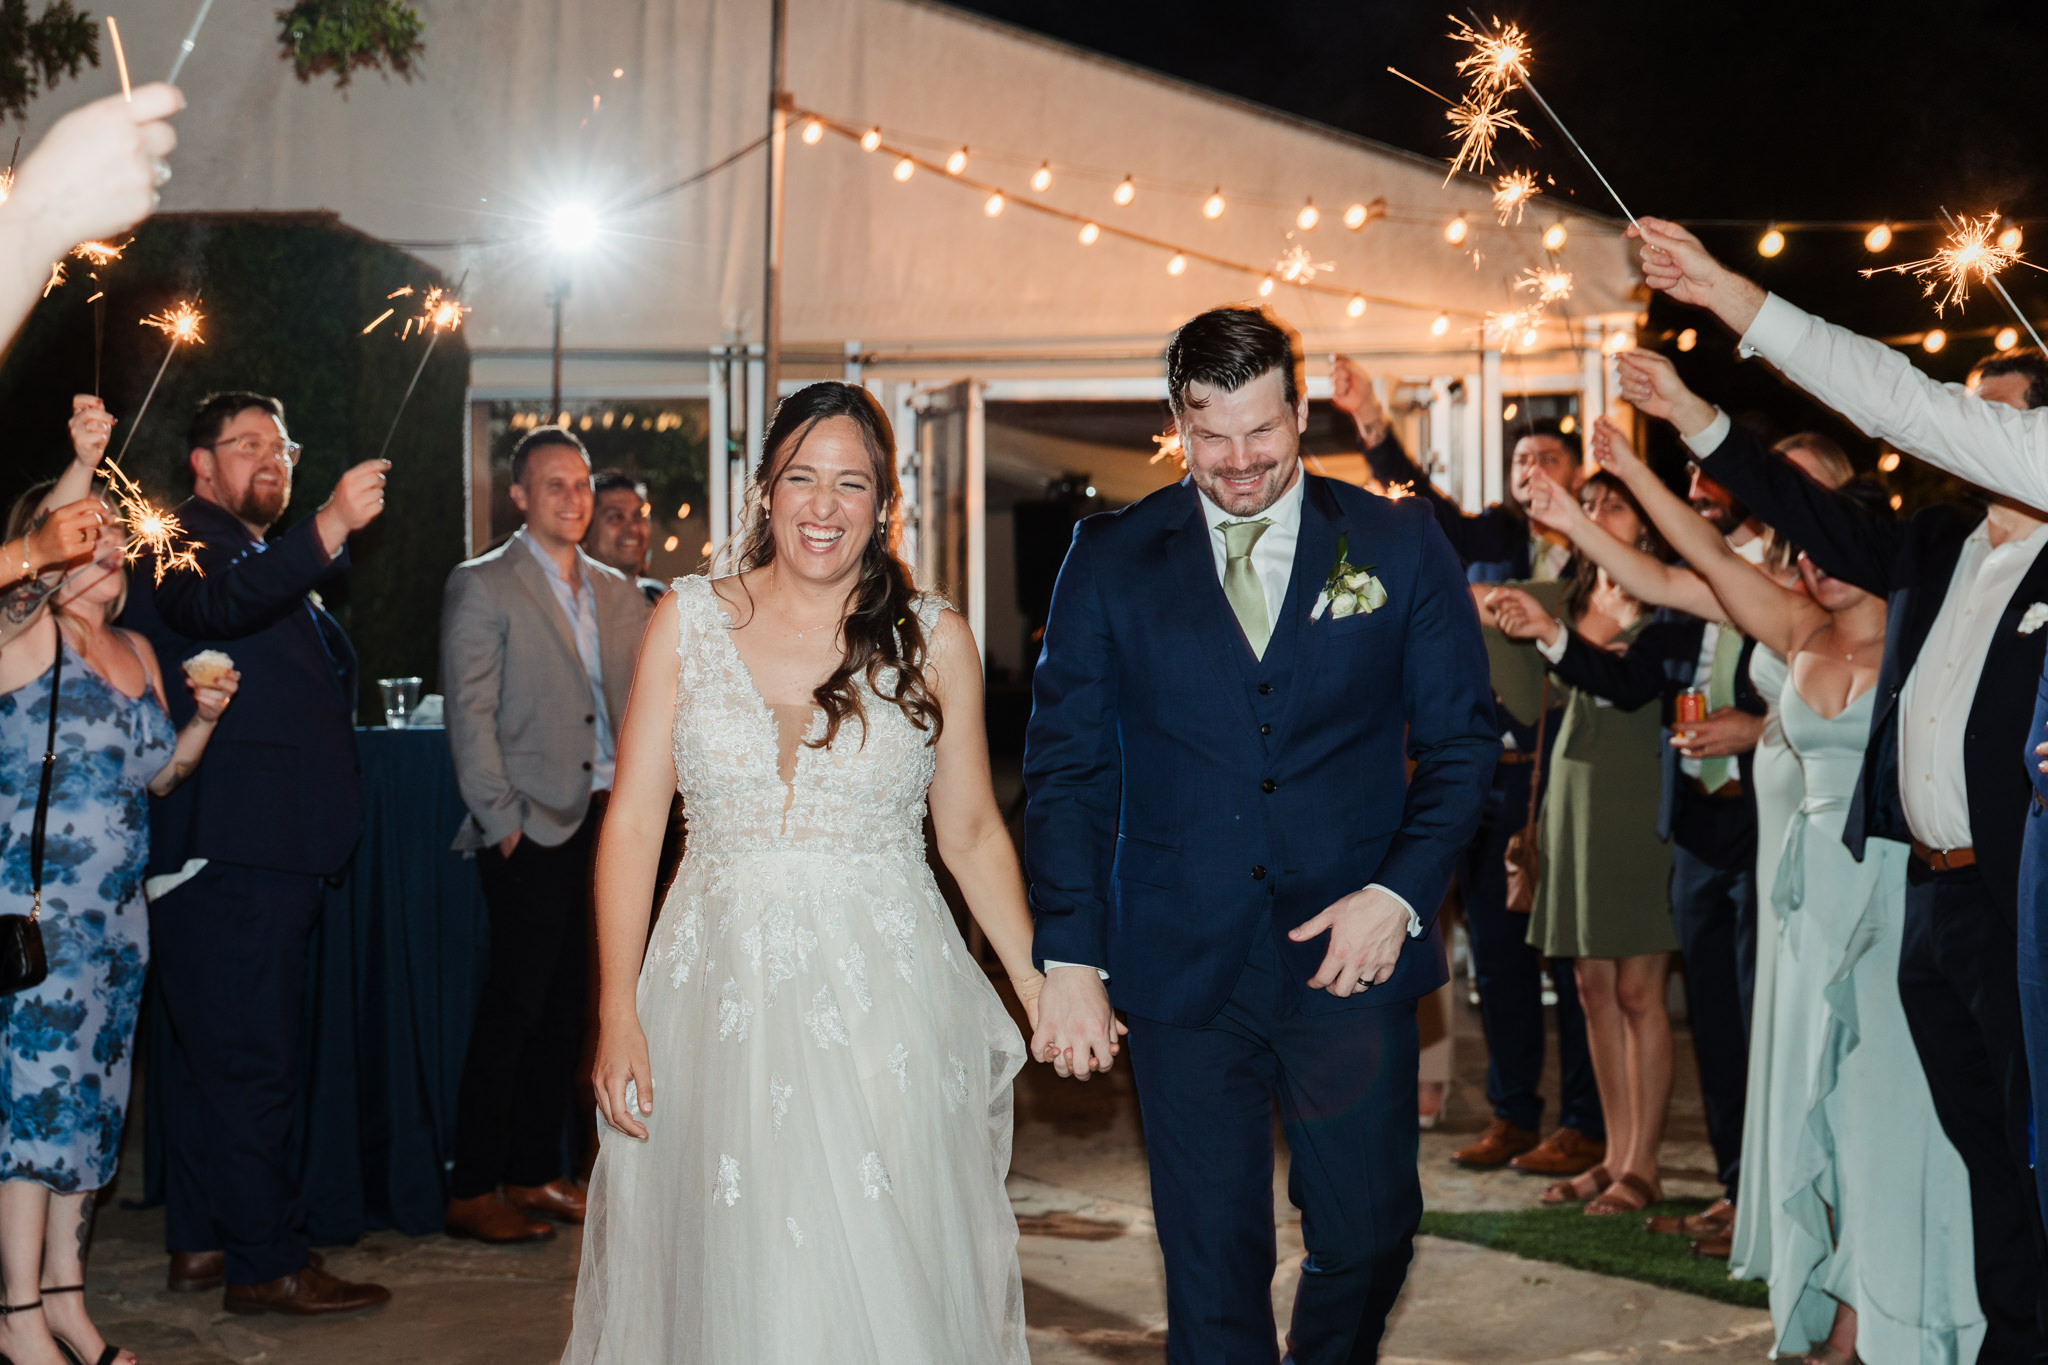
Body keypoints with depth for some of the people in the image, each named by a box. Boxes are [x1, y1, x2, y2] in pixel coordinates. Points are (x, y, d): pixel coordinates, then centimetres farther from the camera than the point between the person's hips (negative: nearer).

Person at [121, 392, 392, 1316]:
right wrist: (329, 529, -43)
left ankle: (202, 1241, 24)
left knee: (211, 1049, 16)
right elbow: (217, 605, -32)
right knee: (251, 1057, -8)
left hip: (267, 849, 10)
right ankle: (266, 1264, -3)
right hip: (226, 849, -10)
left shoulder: (273, 558, 23)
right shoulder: (182, 545, -8)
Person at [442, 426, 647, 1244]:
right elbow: (470, 716, -7)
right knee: (516, 1002, -5)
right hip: (531, 829, -6)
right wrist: (502, 822, -12)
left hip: (605, 823, 6)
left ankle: (536, 1175, 19)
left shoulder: (618, 594, 16)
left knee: (567, 1005, 10)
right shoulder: (481, 587, -1)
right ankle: (472, 1191, 2)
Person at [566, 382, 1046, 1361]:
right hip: (723, 1001, 1)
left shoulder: (934, 639, 4)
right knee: (731, 1279, 5)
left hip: (885, 1000, 0)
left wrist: (1041, 987, 3)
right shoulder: (688, 621, 4)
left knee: (887, 1278, 1)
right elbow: (632, 821, 2)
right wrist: (617, 1011, -5)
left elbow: (972, 835, 9)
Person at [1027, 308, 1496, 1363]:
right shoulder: (1110, 557, 3)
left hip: (1351, 955, 0)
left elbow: (1461, 740, 6)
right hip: (1180, 959, 0)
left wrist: (1401, 892, -9)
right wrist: (1070, 959, -6)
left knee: (1368, 1232, 7)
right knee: (1210, 1262, 5)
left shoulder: (1399, 544, 4)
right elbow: (1065, 768, 3)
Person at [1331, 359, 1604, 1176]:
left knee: (1570, 953, 1)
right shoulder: (1490, 539, 12)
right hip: (1484, 774, 5)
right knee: (1496, 951, 10)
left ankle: (1585, 1124, 11)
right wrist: (1370, 421, -15)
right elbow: (1421, 505, -3)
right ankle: (1511, 1115, 21)